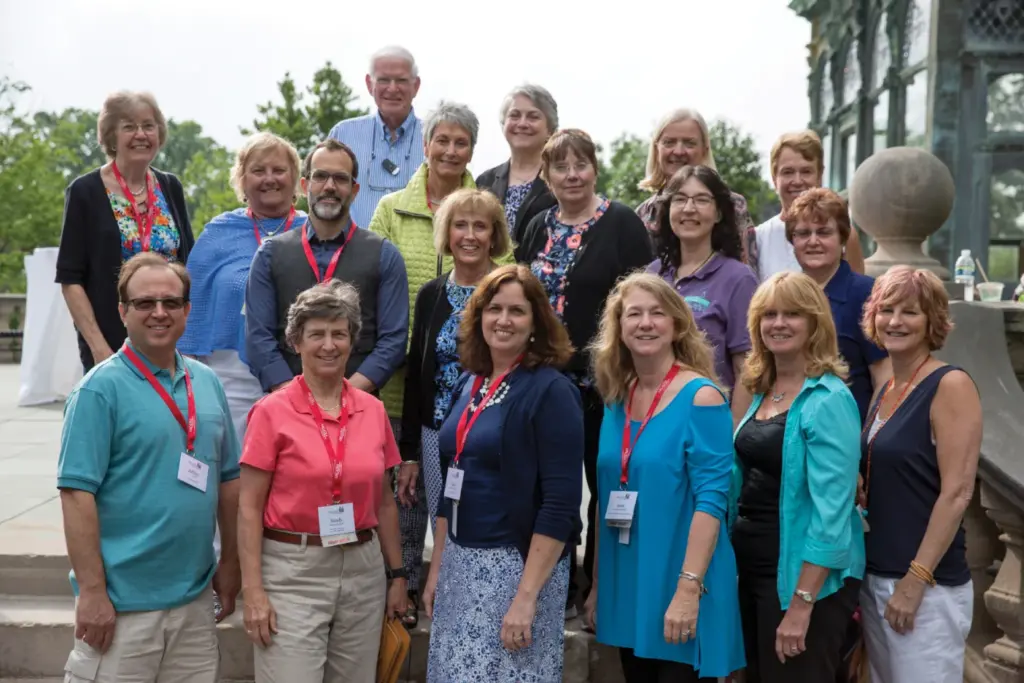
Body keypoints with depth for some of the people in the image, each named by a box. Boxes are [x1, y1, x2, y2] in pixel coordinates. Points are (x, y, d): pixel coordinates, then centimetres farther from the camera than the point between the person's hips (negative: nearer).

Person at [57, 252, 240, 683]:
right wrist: (92, 591, -17)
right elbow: (77, 492, -14)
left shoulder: (207, 382, 8)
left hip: (197, 599, 6)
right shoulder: (101, 388, -10)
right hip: (122, 604, -6)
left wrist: (230, 562, 12)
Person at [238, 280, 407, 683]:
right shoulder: (272, 412, -6)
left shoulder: (374, 410, 5)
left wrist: (397, 573, 11)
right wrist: (253, 591, -11)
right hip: (292, 571, -4)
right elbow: (249, 507, -6)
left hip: (363, 570, 4)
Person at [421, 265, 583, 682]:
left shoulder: (551, 391, -12)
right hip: (459, 562, 6)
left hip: (517, 564, -6)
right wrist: (436, 568, 14)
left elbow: (561, 504, -17)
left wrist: (527, 595, -21)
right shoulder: (467, 385, 8)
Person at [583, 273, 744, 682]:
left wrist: (688, 589, -22)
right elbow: (607, 500, 11)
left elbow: (711, 500, -16)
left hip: (681, 585, -6)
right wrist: (597, 585, 11)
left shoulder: (701, 397, -11)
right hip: (625, 586, 6)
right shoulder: (616, 401, 7)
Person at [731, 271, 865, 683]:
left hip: (806, 576, -8)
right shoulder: (763, 391, 7)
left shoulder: (828, 399, -17)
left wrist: (801, 604, -23)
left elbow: (832, 509, -22)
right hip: (752, 566, 8)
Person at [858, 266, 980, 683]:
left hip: (928, 586, -7)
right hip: (875, 578, 8)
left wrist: (916, 580, -19)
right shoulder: (885, 392, 11)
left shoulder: (950, 385, -12)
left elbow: (957, 492, -18)